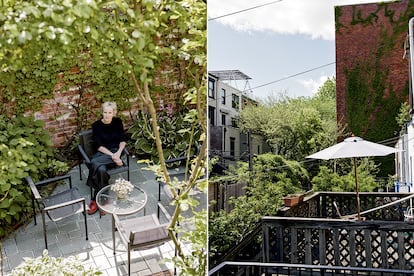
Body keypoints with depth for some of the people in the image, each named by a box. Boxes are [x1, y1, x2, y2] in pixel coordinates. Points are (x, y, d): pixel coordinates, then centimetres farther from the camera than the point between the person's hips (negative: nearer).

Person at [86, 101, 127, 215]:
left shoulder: (118, 122, 3)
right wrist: (112, 155, -20)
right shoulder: (96, 125, -2)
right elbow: (99, 146, -8)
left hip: (116, 152, -1)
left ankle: (97, 200, -23)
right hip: (102, 153, 1)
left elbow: (123, 140, 5)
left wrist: (118, 152, -13)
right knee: (101, 169, -36)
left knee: (95, 163, -33)